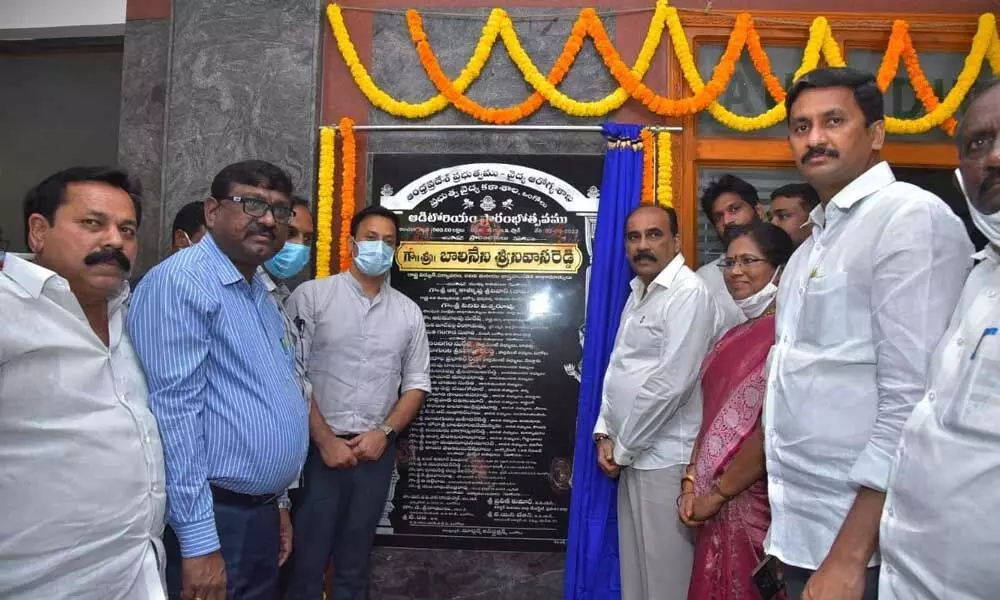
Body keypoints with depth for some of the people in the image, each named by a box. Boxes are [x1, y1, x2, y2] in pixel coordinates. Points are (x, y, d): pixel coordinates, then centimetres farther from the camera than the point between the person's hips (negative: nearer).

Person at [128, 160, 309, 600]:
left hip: (260, 513, 9)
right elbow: (173, 411, -22)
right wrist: (199, 542, -22)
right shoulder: (182, 282, -17)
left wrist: (274, 502, 17)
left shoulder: (259, 292, 11)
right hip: (213, 519, -9)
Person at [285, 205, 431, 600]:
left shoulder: (408, 312, 8)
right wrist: (325, 440, -11)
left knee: (353, 563, 15)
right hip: (319, 448, -3)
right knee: (307, 560, 6)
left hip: (376, 451, 3)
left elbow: (417, 384, 9)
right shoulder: (311, 296, -3)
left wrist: (384, 432, -5)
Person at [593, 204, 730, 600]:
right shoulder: (638, 293, 14)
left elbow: (670, 384, -22)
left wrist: (622, 449, -12)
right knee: (635, 567, 19)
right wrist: (605, 433, 6)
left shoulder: (689, 293, -15)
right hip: (633, 454, 8)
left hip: (665, 458, -8)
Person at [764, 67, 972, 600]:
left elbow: (914, 400, -20)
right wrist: (784, 533, 13)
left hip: (861, 538, -7)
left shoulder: (912, 217, -12)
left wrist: (849, 556, -20)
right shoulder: (815, 242, 12)